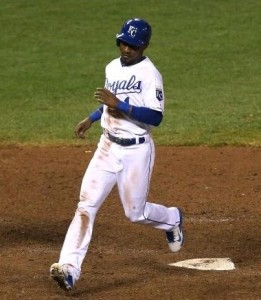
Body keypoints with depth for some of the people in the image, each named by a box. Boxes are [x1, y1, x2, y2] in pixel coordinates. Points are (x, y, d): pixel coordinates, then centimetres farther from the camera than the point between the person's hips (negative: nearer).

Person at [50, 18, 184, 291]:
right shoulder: (112, 68, 9)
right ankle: (69, 268, -15)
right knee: (86, 204, -8)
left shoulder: (149, 74, -15)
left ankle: (172, 219, 40)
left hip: (136, 151, -6)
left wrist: (120, 105, -28)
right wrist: (92, 118, 16)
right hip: (108, 147, 6)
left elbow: (155, 117, -23)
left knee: (135, 212, 6)